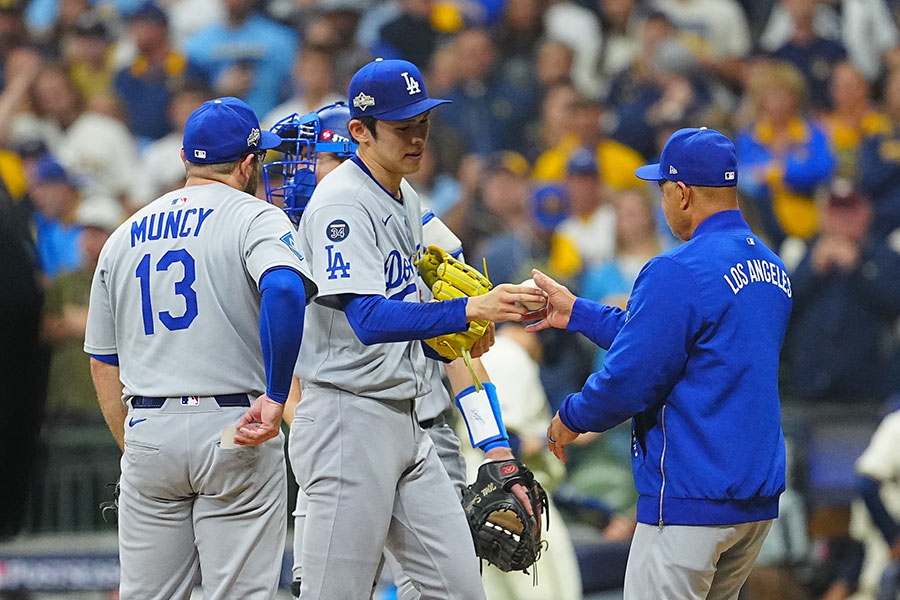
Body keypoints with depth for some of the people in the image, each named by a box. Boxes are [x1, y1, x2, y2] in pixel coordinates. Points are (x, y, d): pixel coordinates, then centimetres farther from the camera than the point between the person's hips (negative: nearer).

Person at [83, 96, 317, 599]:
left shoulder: (125, 236, 15)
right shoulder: (254, 218, -3)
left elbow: (103, 365, 17)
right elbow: (284, 289, -26)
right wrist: (275, 397, -22)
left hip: (147, 429, 5)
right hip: (233, 429, -5)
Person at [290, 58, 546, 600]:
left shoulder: (404, 198, 15)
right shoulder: (343, 203, -14)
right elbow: (368, 321, -27)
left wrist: (453, 338, 4)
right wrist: (468, 309, -37)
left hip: (405, 423, 9)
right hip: (350, 419, -9)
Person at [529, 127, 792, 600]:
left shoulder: (677, 273, -16)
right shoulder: (771, 267, 13)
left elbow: (629, 379, -15)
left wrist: (571, 417, 4)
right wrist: (577, 313, 26)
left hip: (692, 500, -9)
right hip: (761, 497, 9)